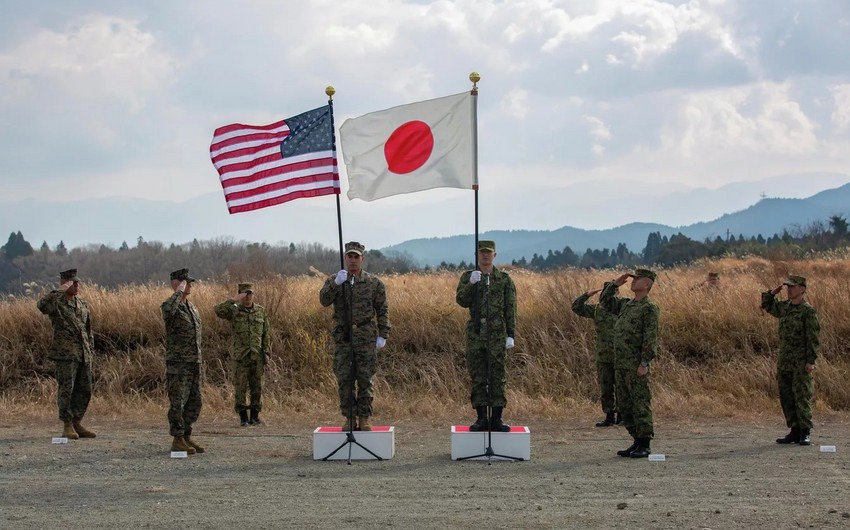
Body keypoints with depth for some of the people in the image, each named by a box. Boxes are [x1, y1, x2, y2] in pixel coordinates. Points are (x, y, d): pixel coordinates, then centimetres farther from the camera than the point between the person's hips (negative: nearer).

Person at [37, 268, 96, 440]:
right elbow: (42, 305, -29)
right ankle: (67, 426, 2)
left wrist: (90, 350, 16)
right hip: (65, 354, -6)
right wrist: (59, 291, -23)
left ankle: (77, 424, 17)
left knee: (84, 390, 7)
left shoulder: (83, 304, 16)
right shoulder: (56, 302, -4)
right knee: (66, 389, -6)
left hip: (84, 355, 6)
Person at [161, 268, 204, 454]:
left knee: (194, 402, 9)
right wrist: (179, 291, -24)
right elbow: (167, 310, -37)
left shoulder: (192, 307, 16)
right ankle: (177, 440, 1)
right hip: (178, 363, -8)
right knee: (178, 402, -4)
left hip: (194, 362, 8)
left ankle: (187, 437, 18)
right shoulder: (171, 305, -9)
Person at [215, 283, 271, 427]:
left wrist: (266, 351, 4)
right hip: (240, 355, -2)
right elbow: (219, 311, -20)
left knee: (257, 387, 5)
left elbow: (266, 333, 11)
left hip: (257, 355, 2)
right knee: (240, 387, -2)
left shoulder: (260, 311, 9)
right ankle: (243, 417, 4)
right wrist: (235, 300, -22)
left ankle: (255, 416, 13)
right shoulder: (234, 310, 1)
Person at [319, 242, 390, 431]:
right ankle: (349, 418, 10)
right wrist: (336, 283, -24)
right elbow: (324, 300, -10)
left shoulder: (374, 283, 5)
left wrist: (383, 335, -3)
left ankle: (365, 419, 5)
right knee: (344, 379, 2)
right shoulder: (334, 281, 7)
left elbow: (383, 310, 5)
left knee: (365, 379, -1)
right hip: (342, 337, 1)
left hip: (366, 337, -1)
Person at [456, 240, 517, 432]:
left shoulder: (505, 279, 4)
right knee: (477, 378, 2)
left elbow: (510, 309, 2)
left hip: (497, 335, -1)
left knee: (498, 377, -1)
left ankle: (496, 419, 3)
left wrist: (511, 335, -4)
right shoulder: (467, 277, 7)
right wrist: (471, 283, -22)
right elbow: (461, 301, -7)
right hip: (475, 335, 1)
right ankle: (481, 419, 7)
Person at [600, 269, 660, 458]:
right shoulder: (626, 304, 16)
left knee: (640, 404, -6)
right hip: (621, 365, 9)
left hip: (637, 366, -9)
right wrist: (615, 284, 14)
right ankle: (637, 442, 15)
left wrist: (644, 363, -20)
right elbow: (604, 301, 28)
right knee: (625, 406, 10)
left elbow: (651, 338, -15)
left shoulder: (649, 308, -9)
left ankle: (645, 445, -3)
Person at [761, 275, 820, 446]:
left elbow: (814, 337, -12)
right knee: (786, 398, 7)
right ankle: (795, 431, 13)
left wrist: (811, 361, -17)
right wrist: (773, 293, 10)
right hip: (784, 360, 7)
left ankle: (805, 433, -2)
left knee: (802, 397, -6)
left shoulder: (808, 311, -9)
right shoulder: (785, 307, 11)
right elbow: (767, 306, 29)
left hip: (801, 362, -7)